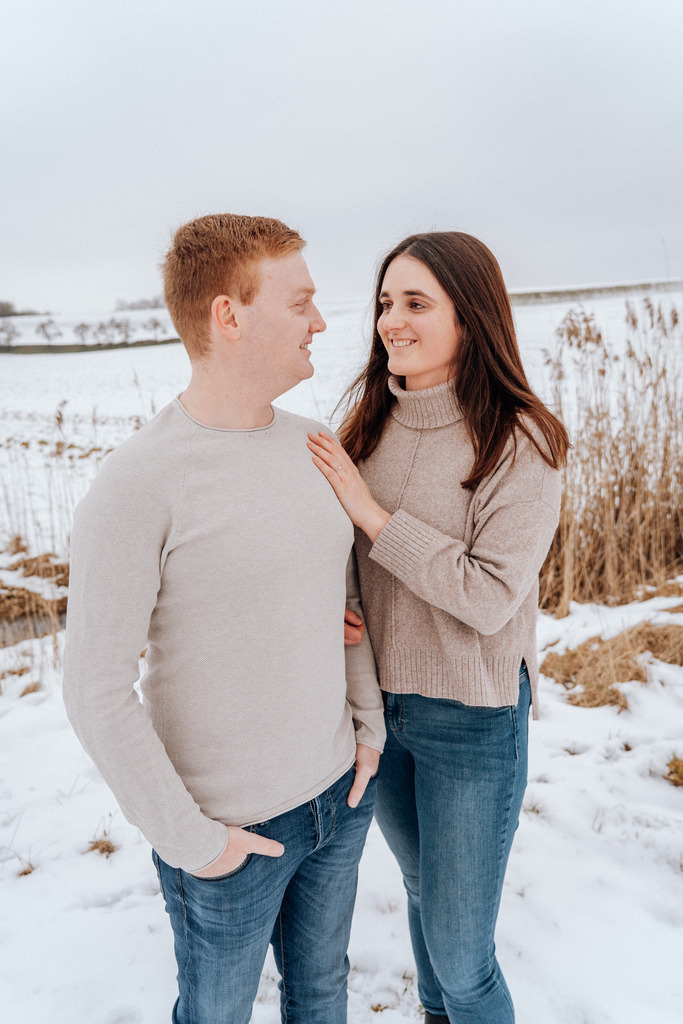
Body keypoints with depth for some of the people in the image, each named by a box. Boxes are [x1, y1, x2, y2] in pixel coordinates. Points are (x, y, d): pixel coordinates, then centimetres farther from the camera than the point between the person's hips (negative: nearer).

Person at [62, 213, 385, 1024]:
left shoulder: (312, 444, -1)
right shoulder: (137, 485, -22)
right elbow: (97, 691, -18)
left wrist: (370, 720, 5)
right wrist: (186, 836, -13)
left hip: (340, 791, 6)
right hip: (230, 830, -5)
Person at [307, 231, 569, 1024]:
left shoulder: (518, 442, -18)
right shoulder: (371, 422, -2)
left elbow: (491, 596, -23)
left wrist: (371, 512, -22)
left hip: (472, 719, -5)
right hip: (379, 701, 5)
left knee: (461, 958, 8)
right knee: (423, 888, 28)